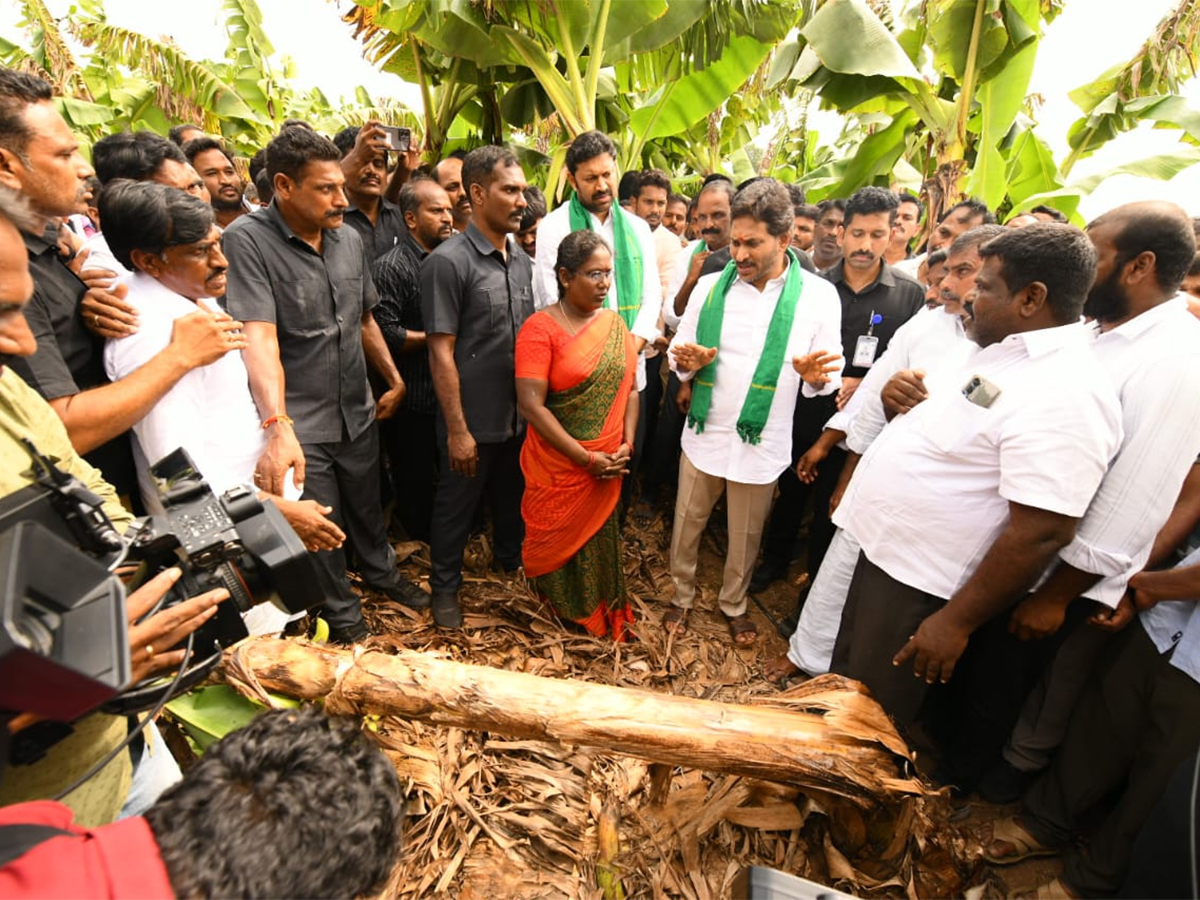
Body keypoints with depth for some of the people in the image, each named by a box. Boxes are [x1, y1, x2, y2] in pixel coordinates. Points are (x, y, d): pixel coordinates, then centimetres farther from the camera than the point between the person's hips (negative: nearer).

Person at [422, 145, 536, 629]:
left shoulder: (522, 261, 6)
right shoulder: (448, 261, -15)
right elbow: (441, 352, -16)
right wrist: (458, 429, -17)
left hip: (519, 415, 6)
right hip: (472, 421, -6)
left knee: (513, 497, 23)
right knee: (456, 506, 13)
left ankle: (512, 561, 48)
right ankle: (445, 586, 35)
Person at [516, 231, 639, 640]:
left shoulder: (614, 323, 5)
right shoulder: (540, 327, -12)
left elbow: (629, 388, 8)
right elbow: (531, 405, -19)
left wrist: (626, 444, -6)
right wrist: (586, 458, -18)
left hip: (608, 467, 5)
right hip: (558, 466, -4)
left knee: (599, 539, 18)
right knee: (557, 541, 13)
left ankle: (599, 613, 42)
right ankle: (557, 616, 40)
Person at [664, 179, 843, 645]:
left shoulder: (819, 295, -7)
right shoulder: (710, 287, -1)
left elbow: (826, 379, -2)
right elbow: (680, 352, 6)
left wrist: (816, 376, -26)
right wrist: (687, 361, -18)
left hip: (761, 443, -1)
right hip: (704, 433, 2)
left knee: (745, 536, 17)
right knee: (687, 524, 14)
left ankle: (733, 604, 42)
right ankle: (681, 595, 39)